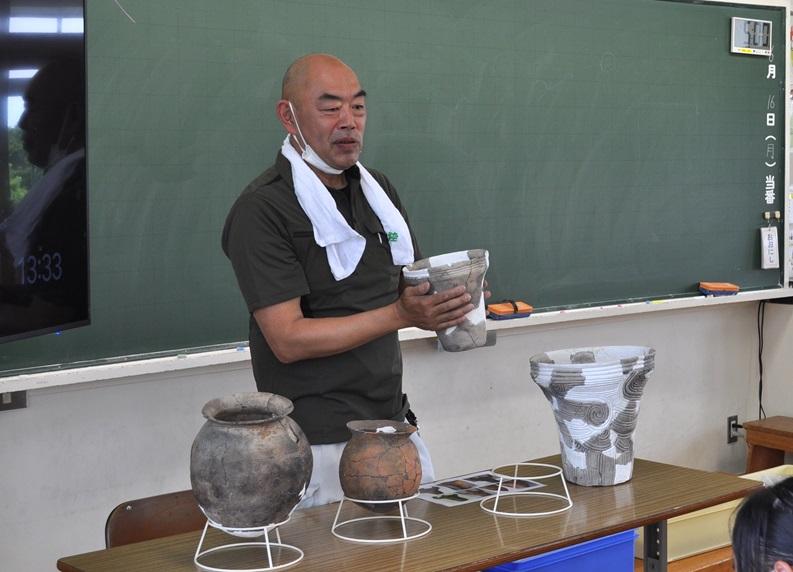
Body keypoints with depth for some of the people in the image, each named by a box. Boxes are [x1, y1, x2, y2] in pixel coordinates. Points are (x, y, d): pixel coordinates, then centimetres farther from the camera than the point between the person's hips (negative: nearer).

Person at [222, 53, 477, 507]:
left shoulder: (377, 189, 11)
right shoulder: (262, 210, -12)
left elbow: (412, 286, 17)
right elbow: (288, 339, -18)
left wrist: (447, 298, -7)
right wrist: (400, 314, -23)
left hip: (394, 424, 7)